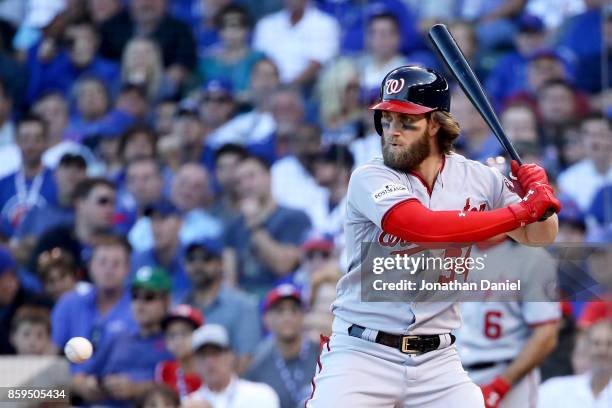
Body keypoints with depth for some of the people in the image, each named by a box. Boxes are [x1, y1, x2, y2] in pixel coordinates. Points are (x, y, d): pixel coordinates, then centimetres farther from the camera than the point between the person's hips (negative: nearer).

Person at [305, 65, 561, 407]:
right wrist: (521, 211, -23)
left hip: (438, 361, 3)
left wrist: (541, 197, -8)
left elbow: (539, 237, 15)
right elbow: (423, 227, -26)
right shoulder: (370, 179, -9)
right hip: (362, 353, -3)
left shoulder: (479, 179, 5)